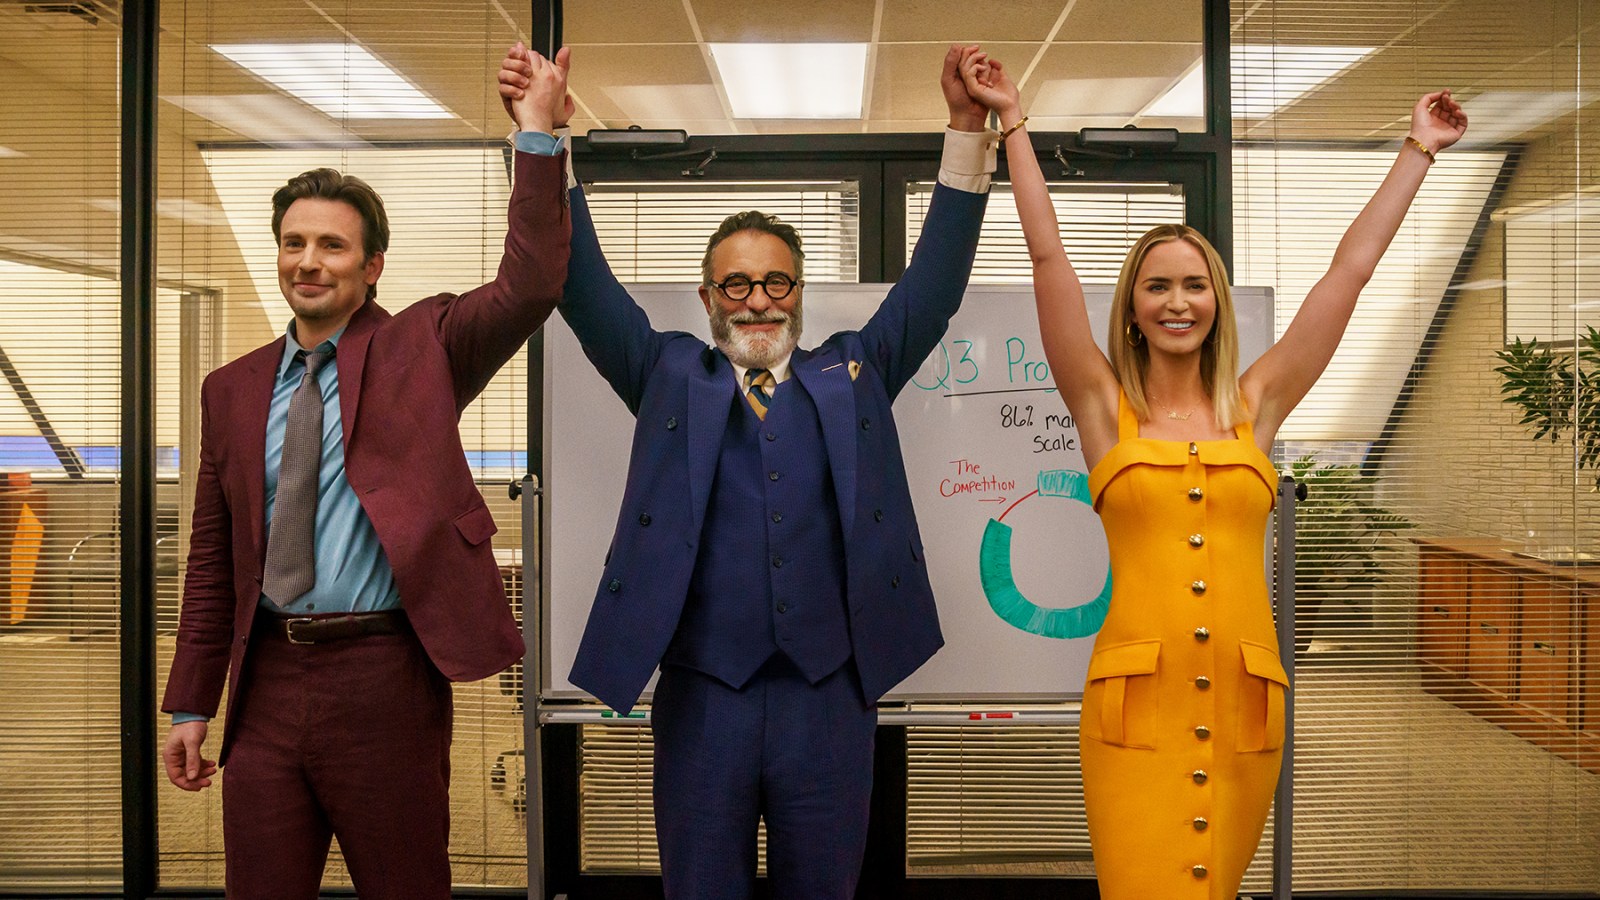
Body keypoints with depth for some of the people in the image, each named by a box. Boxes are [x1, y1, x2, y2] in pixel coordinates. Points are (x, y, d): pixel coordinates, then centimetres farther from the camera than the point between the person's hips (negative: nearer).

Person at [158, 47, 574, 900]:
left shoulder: (419, 348, 1)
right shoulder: (232, 389, 10)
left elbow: (527, 288, -16)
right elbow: (212, 562, 12)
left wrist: (537, 139, -20)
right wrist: (191, 705, 10)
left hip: (384, 673, -3)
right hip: (268, 678, 4)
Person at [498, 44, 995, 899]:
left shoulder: (850, 375, 11)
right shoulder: (671, 376, 9)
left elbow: (934, 282, 5)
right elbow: (585, 288, 2)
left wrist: (967, 130, -3)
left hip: (830, 697, 1)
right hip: (700, 698, 0)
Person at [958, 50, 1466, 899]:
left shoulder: (1256, 404, 10)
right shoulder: (1105, 407, 5)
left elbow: (1351, 267, 14)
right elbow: (1048, 255, 2)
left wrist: (1418, 149, 20)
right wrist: (1013, 120, 3)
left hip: (1244, 704, 3)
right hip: (1136, 702, -2)